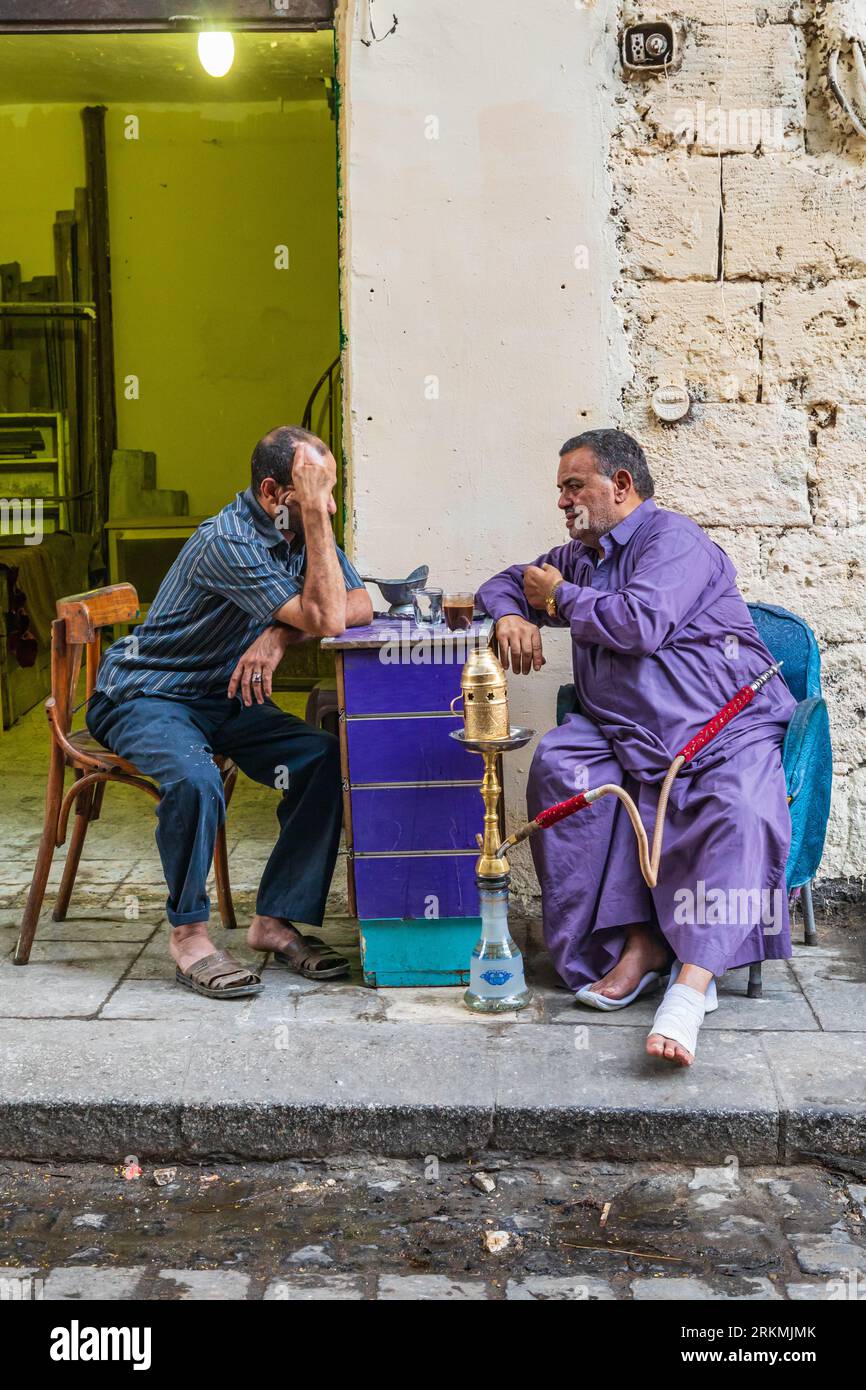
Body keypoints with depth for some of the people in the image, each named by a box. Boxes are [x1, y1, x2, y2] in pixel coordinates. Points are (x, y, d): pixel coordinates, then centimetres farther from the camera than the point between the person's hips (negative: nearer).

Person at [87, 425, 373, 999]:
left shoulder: (303, 532, -1)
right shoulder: (228, 542, -27)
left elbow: (359, 603, -8)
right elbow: (326, 618, -31)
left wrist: (282, 634, -23)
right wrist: (315, 515, -32)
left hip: (226, 695, 7)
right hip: (146, 696, -7)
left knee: (324, 757, -17)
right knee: (196, 780, -37)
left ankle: (276, 919, -8)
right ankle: (189, 932, -16)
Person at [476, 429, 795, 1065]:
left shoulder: (672, 536, -3)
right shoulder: (579, 556, 24)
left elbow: (642, 624, -19)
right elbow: (503, 582, 35)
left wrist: (560, 597, -2)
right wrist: (512, 615, 8)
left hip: (727, 728, -6)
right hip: (625, 733, 7)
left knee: (741, 810, -35)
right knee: (559, 764, -23)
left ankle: (692, 979, -43)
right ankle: (638, 942, -24)